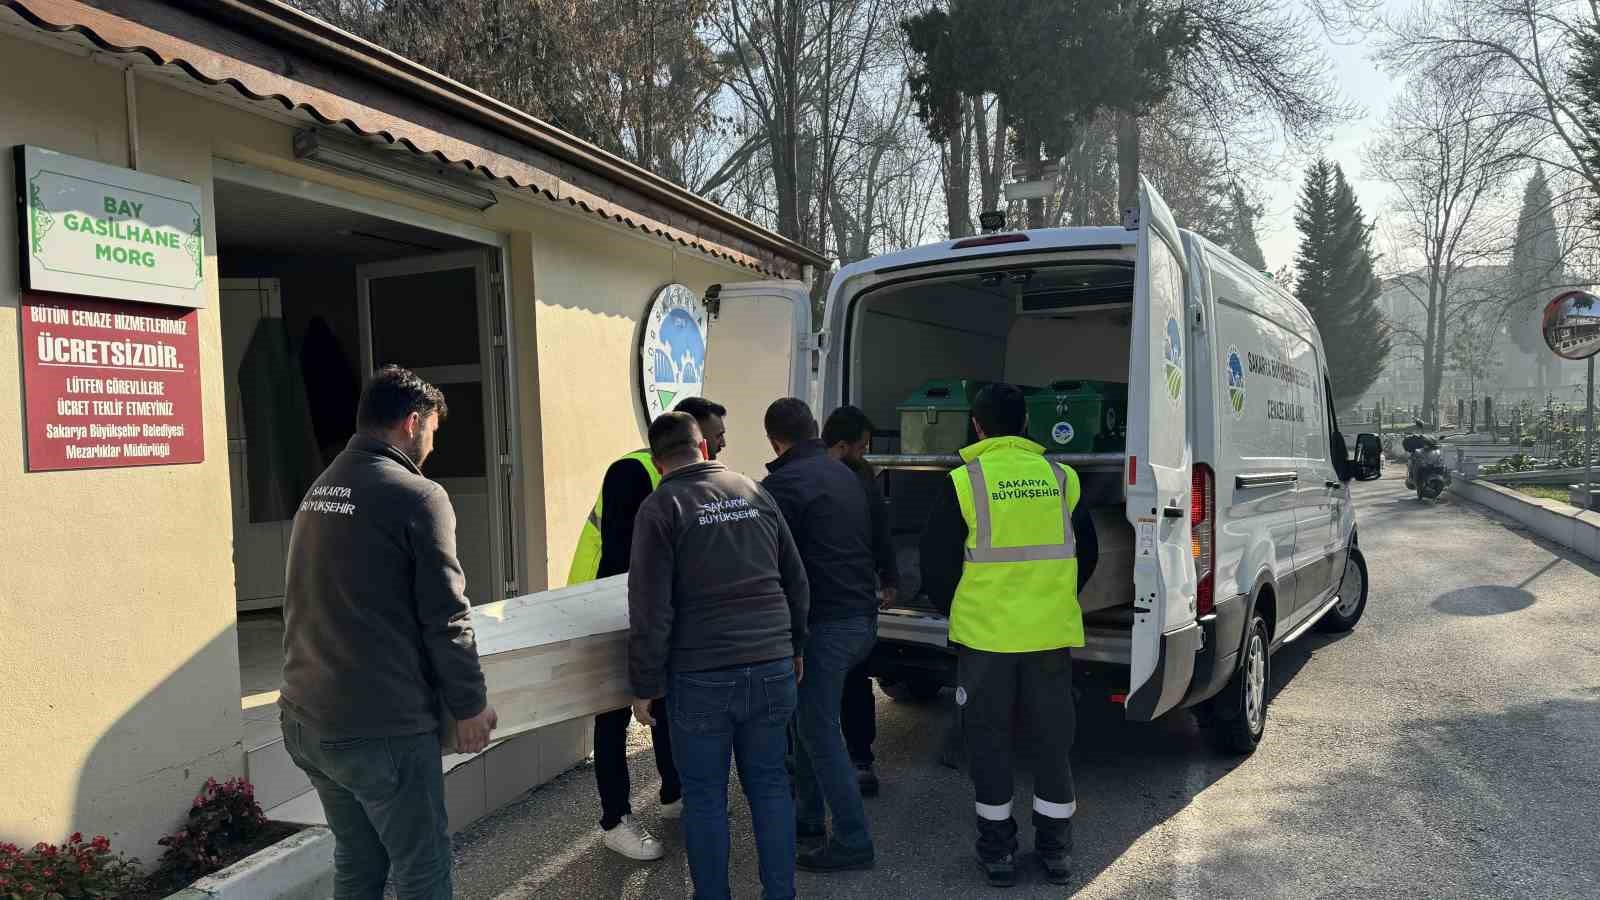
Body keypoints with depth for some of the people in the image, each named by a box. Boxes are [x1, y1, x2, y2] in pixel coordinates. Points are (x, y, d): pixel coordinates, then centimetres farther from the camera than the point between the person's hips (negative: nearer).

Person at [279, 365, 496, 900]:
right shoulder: (417, 496, -14)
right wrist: (470, 705, -3)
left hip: (305, 719, 8)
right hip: (380, 730, -8)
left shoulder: (318, 490, 11)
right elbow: (446, 618, -15)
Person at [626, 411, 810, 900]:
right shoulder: (755, 491, 8)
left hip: (702, 676, -4)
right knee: (770, 784, 15)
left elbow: (650, 610, -10)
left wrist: (645, 685, -2)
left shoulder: (660, 508, -6)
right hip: (772, 667, 4)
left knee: (705, 795, 9)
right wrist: (794, 646, 24)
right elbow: (796, 580, 13)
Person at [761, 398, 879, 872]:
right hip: (862, 617, 9)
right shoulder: (843, 473, 13)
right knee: (810, 720, 20)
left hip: (826, 624, -9)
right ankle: (808, 817, 30)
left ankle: (853, 841, 7)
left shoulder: (785, 482, -13)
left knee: (819, 732, 1)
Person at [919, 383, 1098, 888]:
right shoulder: (1061, 478, 2)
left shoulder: (965, 482, -8)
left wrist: (956, 611, 15)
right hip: (1052, 633, 3)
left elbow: (936, 563, -3)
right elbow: (1087, 555, 12)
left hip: (985, 634, -3)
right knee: (1052, 739, 15)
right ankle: (1056, 851, 25)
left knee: (990, 742, 11)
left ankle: (998, 851, 20)